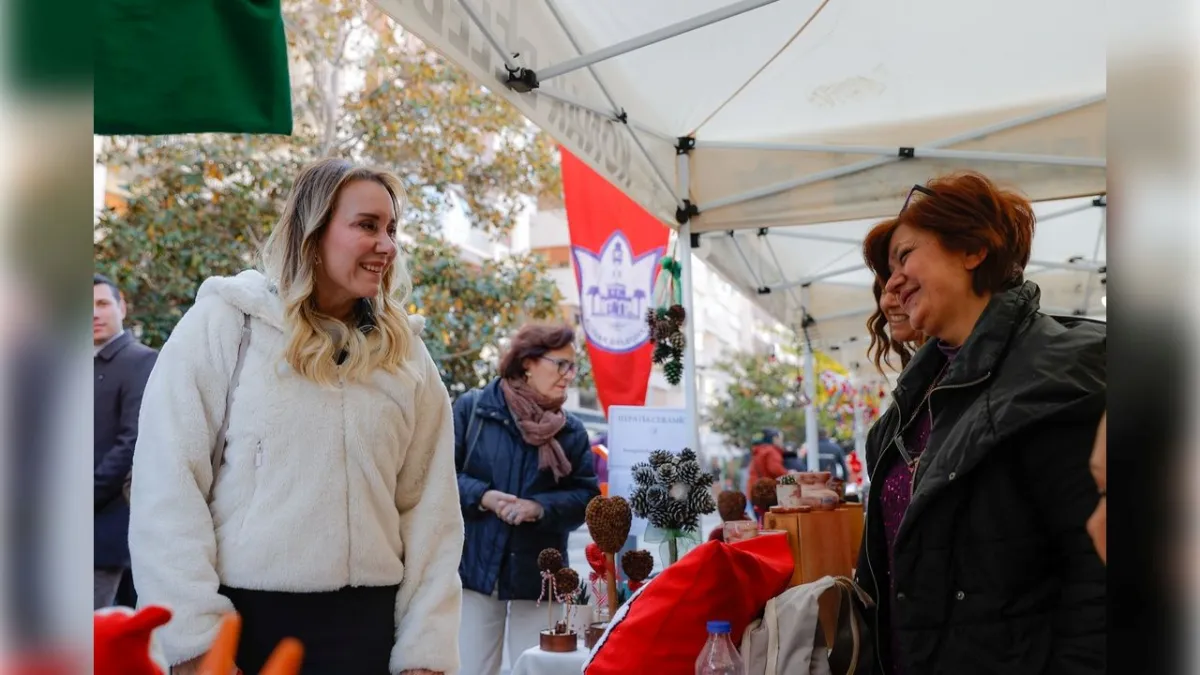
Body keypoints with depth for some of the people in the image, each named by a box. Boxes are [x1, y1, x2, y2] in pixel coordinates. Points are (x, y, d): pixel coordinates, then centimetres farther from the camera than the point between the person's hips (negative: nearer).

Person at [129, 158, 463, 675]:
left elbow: (429, 510, 4)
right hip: (240, 617, -3)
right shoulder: (225, 323, -4)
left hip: (365, 623, 3)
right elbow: (167, 486, -7)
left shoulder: (407, 357, 6)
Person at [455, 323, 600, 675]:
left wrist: (540, 507, -16)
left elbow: (586, 496, 1)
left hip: (538, 572, 2)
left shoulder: (571, 429, 6)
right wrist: (483, 496, -18)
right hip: (475, 566, -2)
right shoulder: (472, 408, -1)